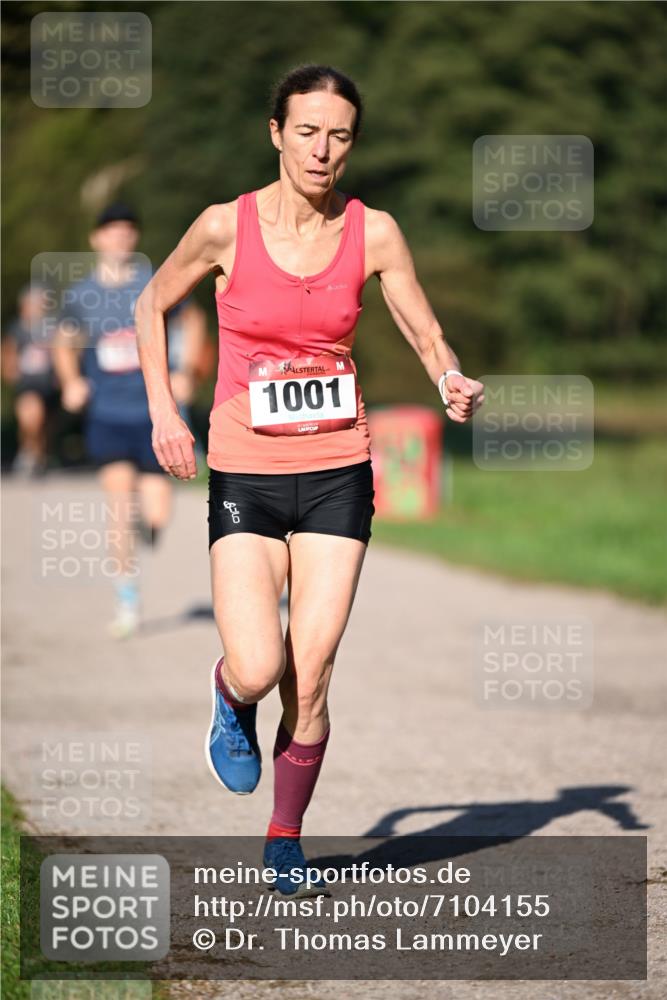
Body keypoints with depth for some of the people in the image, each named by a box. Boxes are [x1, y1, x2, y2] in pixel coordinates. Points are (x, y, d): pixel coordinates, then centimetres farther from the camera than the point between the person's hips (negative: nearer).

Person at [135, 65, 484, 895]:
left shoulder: (373, 233, -3)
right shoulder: (226, 227, -7)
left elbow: (428, 338, 1)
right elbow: (151, 306, 8)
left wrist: (453, 383, -21)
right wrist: (163, 410, -1)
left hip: (337, 472, 1)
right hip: (245, 475, -1)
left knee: (309, 679, -1)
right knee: (256, 670, -14)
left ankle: (285, 841, 20)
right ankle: (231, 698, 24)